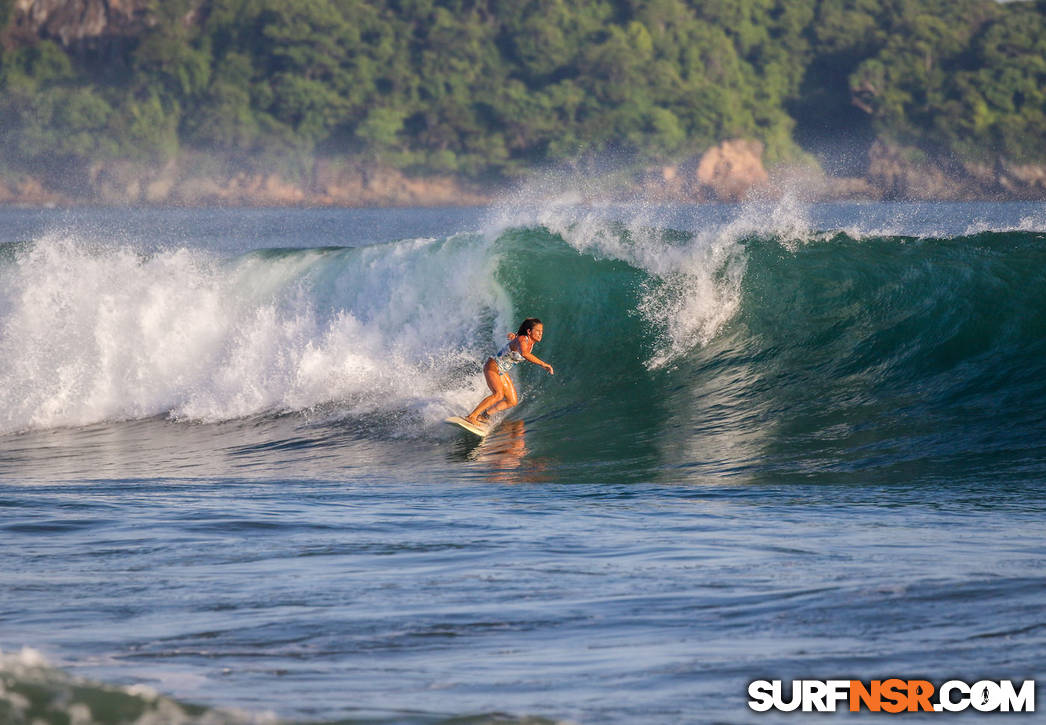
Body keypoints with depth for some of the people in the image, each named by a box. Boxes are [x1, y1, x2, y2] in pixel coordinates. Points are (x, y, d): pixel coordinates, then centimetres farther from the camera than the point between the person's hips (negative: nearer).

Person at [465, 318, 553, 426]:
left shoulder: (531, 342, -2)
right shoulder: (522, 340, -28)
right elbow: (524, 353, -52)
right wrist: (543, 364, -52)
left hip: (502, 372, 10)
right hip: (492, 367, -9)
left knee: (513, 402, 7)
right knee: (498, 395, -30)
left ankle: (484, 416, 17)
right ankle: (471, 416, -26)